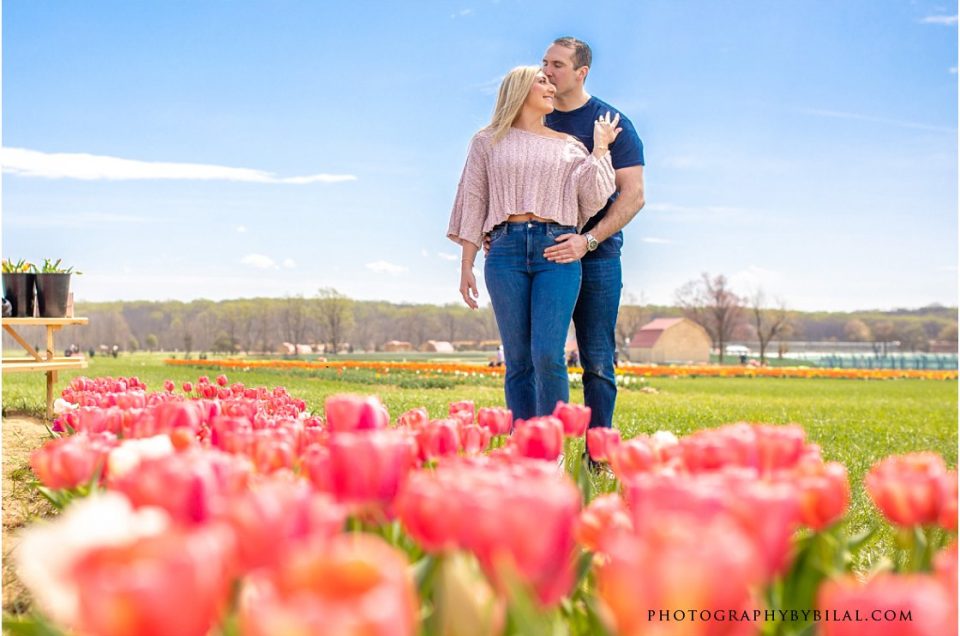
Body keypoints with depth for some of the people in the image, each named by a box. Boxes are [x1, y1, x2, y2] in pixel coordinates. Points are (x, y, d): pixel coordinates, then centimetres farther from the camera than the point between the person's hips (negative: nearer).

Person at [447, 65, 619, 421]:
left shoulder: (569, 147, 17)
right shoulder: (488, 142, 15)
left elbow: (592, 200, 6)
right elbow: (473, 203, 12)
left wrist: (600, 148, 8)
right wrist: (466, 266, 6)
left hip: (556, 249, 0)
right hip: (506, 250, 0)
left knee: (548, 356, -13)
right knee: (518, 360, 0)